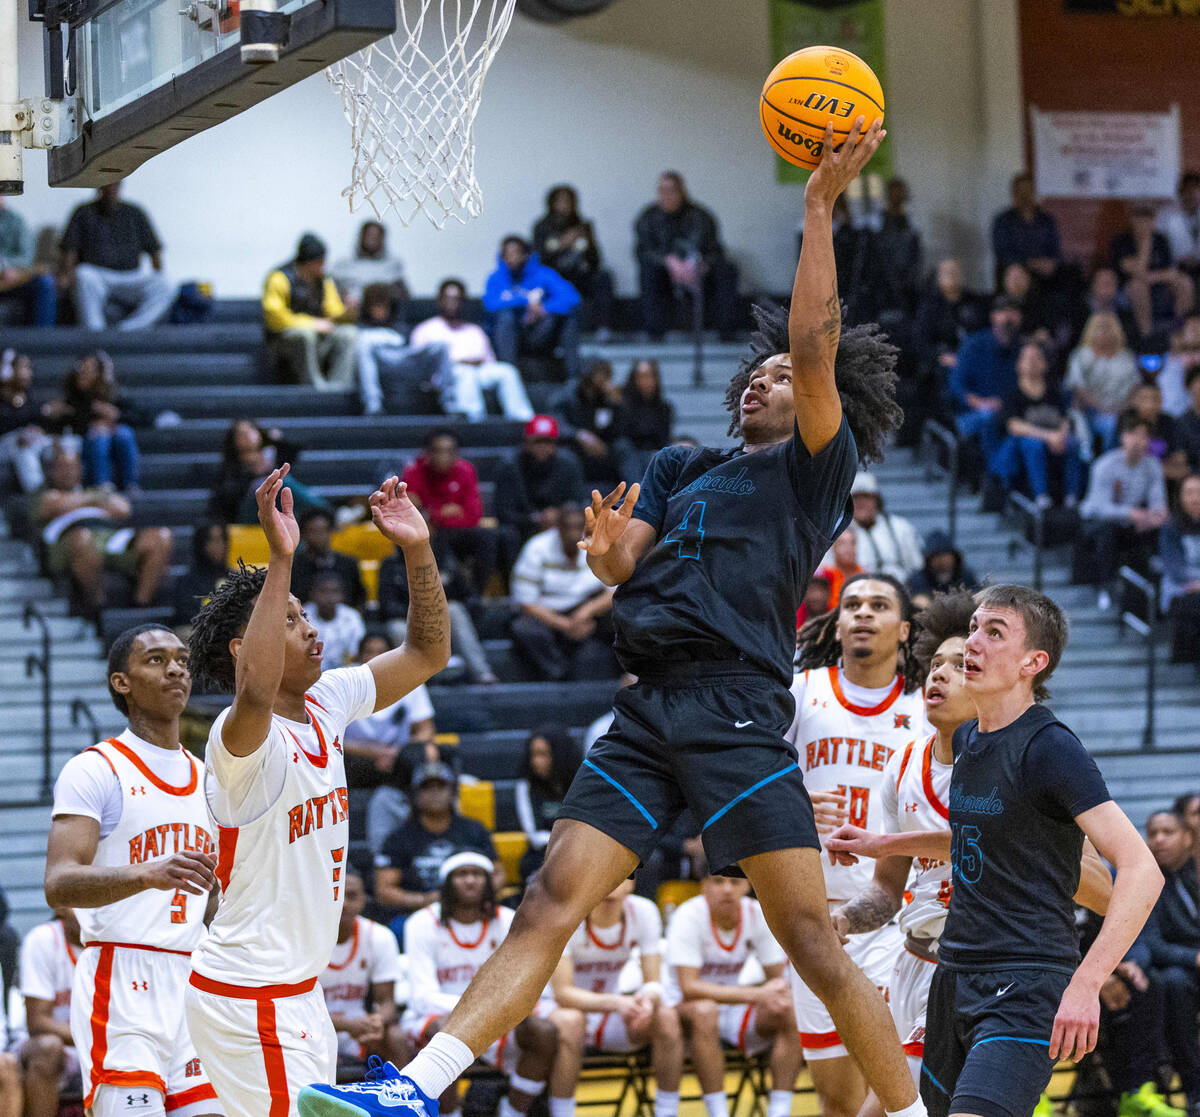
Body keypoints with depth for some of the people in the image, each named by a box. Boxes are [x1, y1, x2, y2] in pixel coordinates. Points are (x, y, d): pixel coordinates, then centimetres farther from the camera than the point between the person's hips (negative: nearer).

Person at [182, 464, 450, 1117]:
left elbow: (428, 653, 15)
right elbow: (256, 694, -45)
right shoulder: (242, 736, -20)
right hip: (248, 1001, -9)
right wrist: (281, 558, -46)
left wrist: (417, 550, 1)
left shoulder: (325, 705, 6)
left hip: (297, 995, 9)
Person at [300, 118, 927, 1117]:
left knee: (813, 941, -9)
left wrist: (821, 206, -9)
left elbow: (816, 345, -8)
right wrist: (609, 545, -12)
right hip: (649, 710, 6)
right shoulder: (684, 467, 24)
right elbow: (621, 561, 12)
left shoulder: (814, 468, 6)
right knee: (551, 904, -4)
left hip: (737, 709, -6)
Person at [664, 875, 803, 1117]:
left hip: (735, 1007, 5)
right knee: (704, 1011, -39)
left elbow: (776, 978, -2)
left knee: (793, 1015, -22)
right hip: (685, 1008, -5)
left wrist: (778, 995, -28)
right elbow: (689, 988, -29)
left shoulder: (758, 914, -7)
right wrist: (755, 994, -35)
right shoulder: (687, 917, -21)